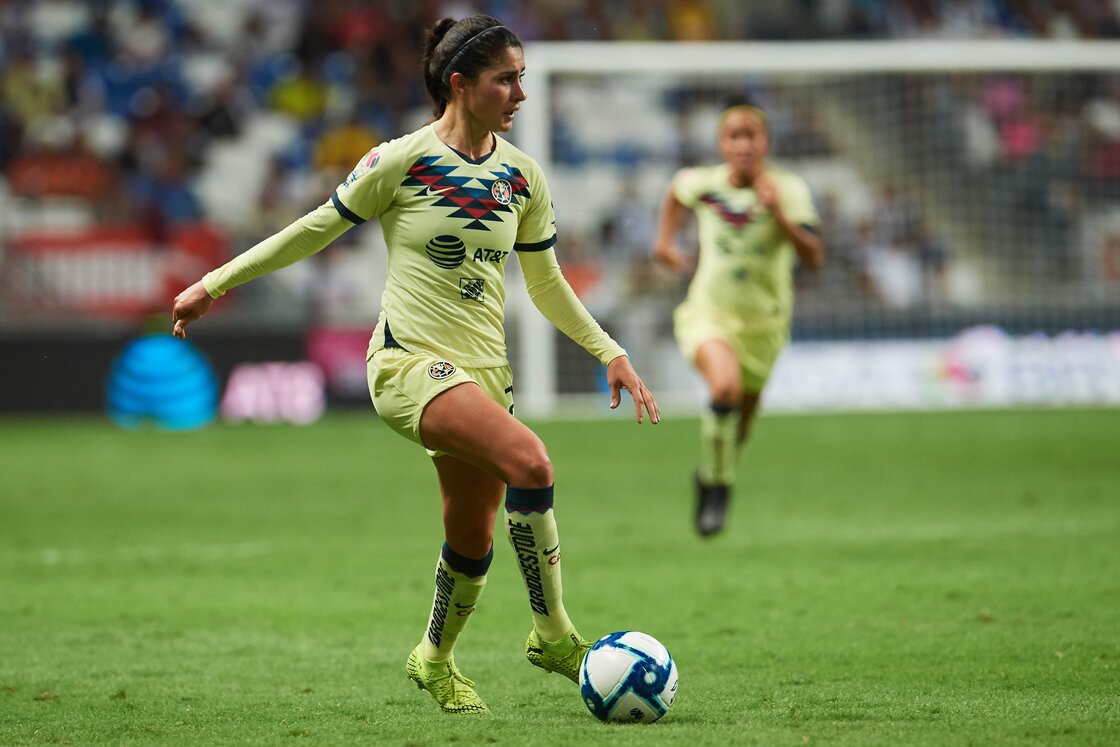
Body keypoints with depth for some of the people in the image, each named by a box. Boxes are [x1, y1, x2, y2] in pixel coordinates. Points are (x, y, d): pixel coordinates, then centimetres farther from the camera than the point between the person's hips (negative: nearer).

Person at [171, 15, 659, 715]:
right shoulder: (401, 161, -8)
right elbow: (317, 228, 3)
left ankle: (436, 659, 35)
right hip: (411, 361, -6)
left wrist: (611, 352, 12)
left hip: (485, 371, 6)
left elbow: (546, 283, 19)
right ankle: (553, 633, -18)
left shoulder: (523, 176, 7)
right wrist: (215, 284, 8)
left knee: (473, 539, 7)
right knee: (529, 460, -29)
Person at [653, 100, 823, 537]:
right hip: (709, 314, -1)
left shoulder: (788, 190, -13)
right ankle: (715, 485, -13)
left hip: (763, 322, 1)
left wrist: (779, 214, -33)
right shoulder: (703, 183, -7)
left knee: (737, 429, 13)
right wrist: (665, 240, 14)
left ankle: (713, 476, 47)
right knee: (725, 387, -32)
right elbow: (677, 192, 19)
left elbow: (814, 257, -22)